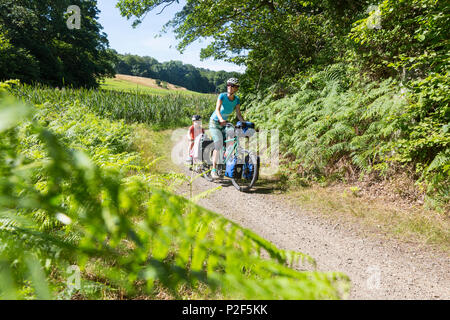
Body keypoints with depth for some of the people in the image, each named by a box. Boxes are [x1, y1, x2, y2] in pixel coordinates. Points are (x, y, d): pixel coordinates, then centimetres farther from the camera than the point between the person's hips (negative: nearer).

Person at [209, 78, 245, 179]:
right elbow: (217, 109, -30)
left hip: (224, 124, 5)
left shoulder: (236, 100, -5)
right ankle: (214, 170, -17)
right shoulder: (222, 96, -18)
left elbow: (238, 114, -3)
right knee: (219, 145, -21)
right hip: (215, 122, -5)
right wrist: (221, 119, -49)